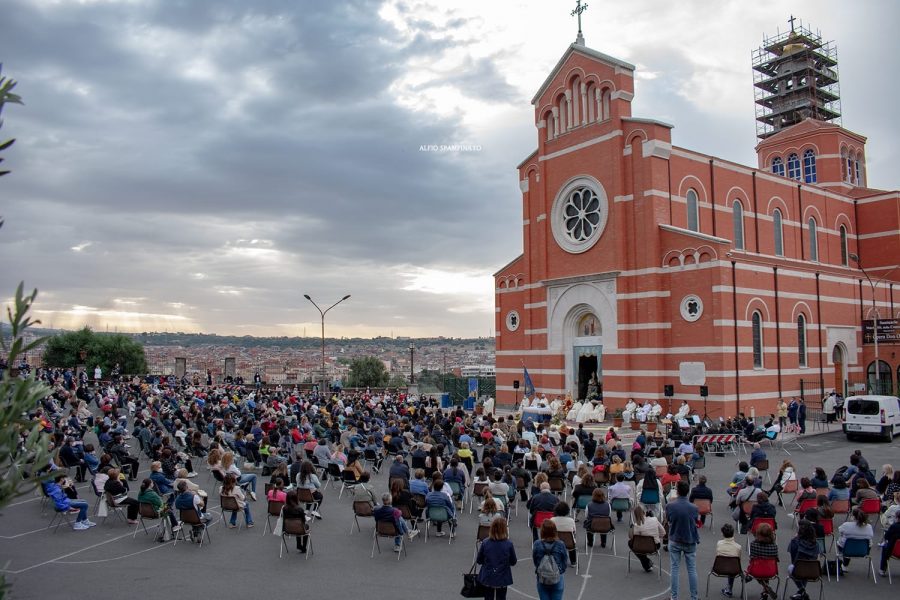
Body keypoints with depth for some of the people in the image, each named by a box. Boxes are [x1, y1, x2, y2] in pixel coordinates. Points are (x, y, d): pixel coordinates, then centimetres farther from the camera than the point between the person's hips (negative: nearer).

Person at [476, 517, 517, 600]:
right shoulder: (509, 544, -16)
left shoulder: (485, 543, -14)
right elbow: (513, 562, -4)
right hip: (502, 578, -1)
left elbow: (478, 561, -4)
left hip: (487, 578, 1)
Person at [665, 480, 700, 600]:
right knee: (692, 570, 11)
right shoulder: (694, 508, -17)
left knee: (674, 569, 10)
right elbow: (697, 521, 1)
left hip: (674, 541, 0)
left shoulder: (669, 506, -16)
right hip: (690, 542, 0)